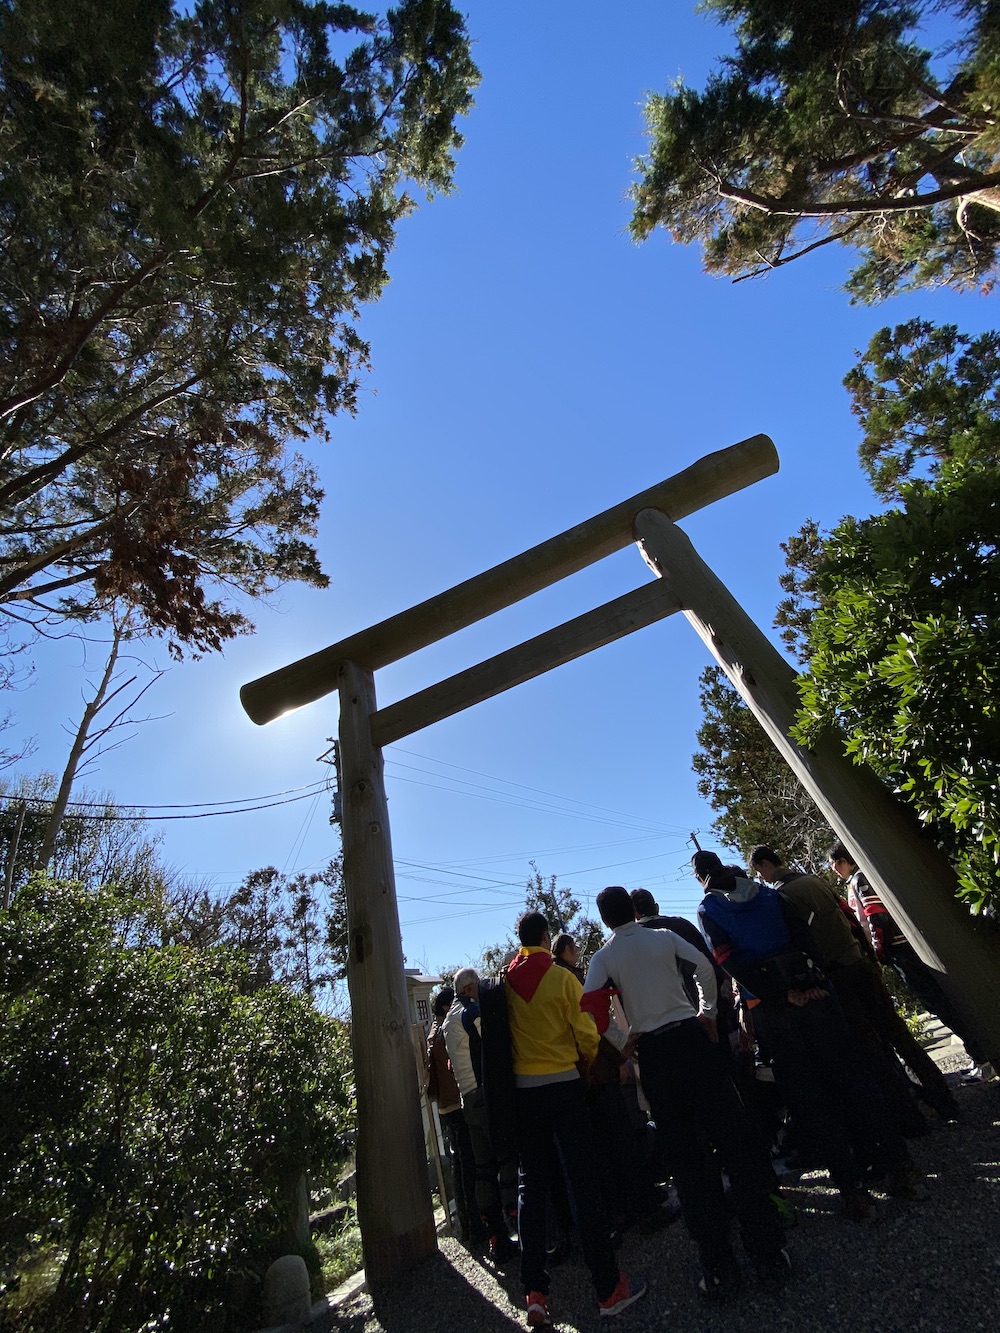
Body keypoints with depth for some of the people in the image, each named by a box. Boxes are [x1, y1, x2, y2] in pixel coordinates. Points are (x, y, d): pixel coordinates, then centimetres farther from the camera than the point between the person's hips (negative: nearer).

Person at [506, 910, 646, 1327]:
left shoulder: (506, 983, -1)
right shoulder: (562, 977, -12)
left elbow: (505, 1032, 5)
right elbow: (586, 1033, -9)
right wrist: (593, 1060, 11)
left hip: (522, 1088, 4)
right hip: (563, 1083, -3)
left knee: (531, 1184, 13)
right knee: (582, 1181, 5)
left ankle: (535, 1293, 17)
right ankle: (608, 1288, 12)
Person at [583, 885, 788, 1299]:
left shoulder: (602, 958, 0)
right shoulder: (664, 937, 2)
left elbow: (592, 1007, -11)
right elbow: (704, 966, -4)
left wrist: (622, 1043, 4)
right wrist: (708, 1012, 9)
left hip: (652, 1053, 0)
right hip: (690, 1036, 1)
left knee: (685, 1157, 11)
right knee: (735, 1139, 10)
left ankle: (719, 1267, 18)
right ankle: (767, 1252, 16)